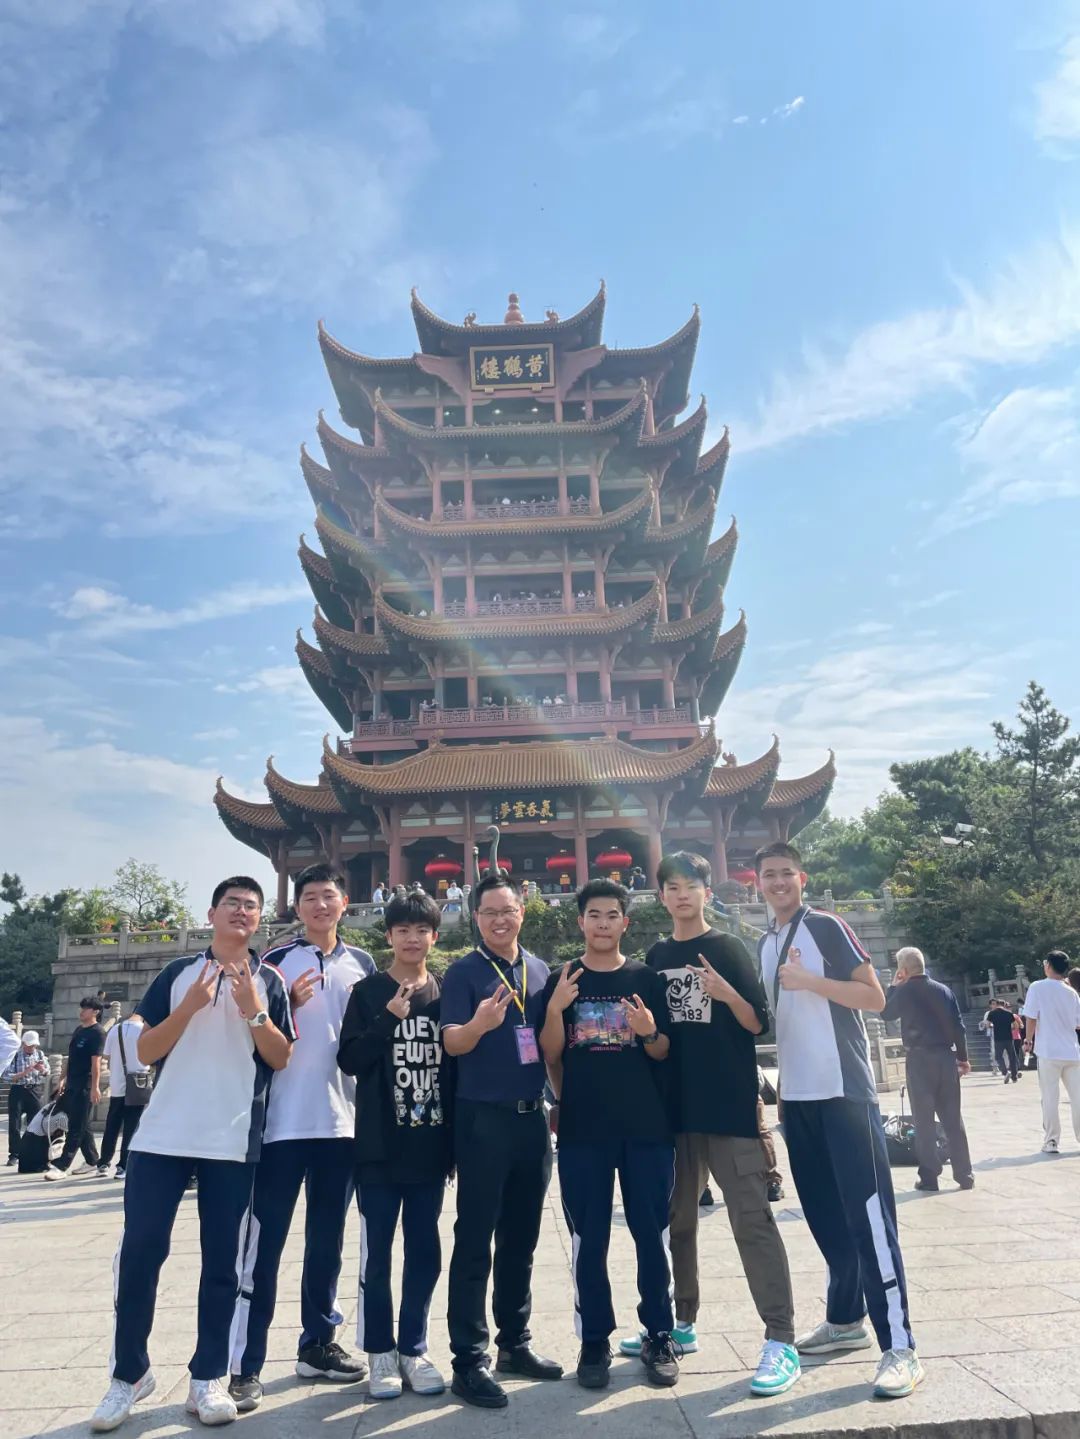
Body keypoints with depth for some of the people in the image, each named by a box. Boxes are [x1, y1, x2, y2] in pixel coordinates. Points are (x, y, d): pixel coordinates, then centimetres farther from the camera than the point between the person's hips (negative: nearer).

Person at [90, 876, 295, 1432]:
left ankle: (207, 1379, 18)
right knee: (139, 1252, 2)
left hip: (233, 1142, 0)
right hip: (162, 1135, 0)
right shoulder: (178, 973, 5)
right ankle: (129, 1373, 20)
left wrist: (252, 1010, -14)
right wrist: (190, 1005, -13)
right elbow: (146, 1051, 1)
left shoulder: (269, 981, 6)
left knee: (222, 1261, 5)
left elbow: (280, 1059, 0)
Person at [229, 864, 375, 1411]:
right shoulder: (277, 960, -1)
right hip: (283, 1121, -4)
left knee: (326, 1241, 14)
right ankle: (245, 1365, 7)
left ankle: (317, 1344, 27)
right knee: (262, 1245, -1)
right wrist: (287, 1005, -15)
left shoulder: (363, 964, 10)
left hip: (342, 1121, 4)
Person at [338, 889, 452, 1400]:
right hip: (379, 1146, -2)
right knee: (377, 1252, 5)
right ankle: (381, 1352, 19)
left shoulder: (446, 993, 6)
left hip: (430, 1145, 3)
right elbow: (349, 1059, -7)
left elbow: (455, 1063, 9)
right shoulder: (368, 992, -1)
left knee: (424, 1252, 9)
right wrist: (389, 1020, -19)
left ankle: (414, 1348, 23)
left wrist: (456, 1137, 5)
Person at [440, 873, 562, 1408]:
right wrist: (481, 1023, -36)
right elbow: (452, 1043, -15)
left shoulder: (540, 970, 8)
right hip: (483, 1119, -5)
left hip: (533, 1117, 5)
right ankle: (469, 1360, 8)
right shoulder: (463, 972, -7)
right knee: (475, 1242, 0)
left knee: (521, 1239, 15)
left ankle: (515, 1342, 28)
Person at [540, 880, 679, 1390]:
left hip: (647, 1126, 0)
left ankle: (658, 1336, 20)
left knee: (651, 1235, 6)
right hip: (582, 1128, 0)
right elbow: (550, 1054, 0)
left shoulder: (646, 978, 4)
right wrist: (555, 1009, -17)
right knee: (589, 1240, 6)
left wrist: (649, 1032, -17)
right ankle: (594, 1341, 18)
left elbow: (663, 1053, 4)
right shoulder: (561, 981, 4)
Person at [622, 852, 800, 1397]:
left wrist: (727, 994, -23)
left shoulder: (726, 948, -1)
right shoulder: (656, 957, 11)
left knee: (751, 1218, -6)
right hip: (674, 1107, 5)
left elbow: (759, 1025, -6)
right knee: (675, 1220, 14)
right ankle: (681, 1323, 28)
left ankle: (781, 1342, -1)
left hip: (731, 1105, -5)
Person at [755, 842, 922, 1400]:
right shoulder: (763, 945, 13)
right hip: (797, 1097, 6)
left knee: (868, 1212, -7)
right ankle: (845, 1321, 27)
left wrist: (810, 981, -20)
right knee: (825, 1215, 13)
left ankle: (899, 1346, -3)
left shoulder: (827, 927, -6)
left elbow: (875, 998, -11)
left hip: (845, 1091, -6)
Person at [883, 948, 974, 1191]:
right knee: (953, 1118, 10)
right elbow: (958, 1025, 4)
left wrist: (893, 987, 15)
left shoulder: (904, 992, -5)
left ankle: (929, 1177, 3)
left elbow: (885, 1013, 12)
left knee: (924, 1120, 3)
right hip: (946, 1057, 4)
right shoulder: (944, 990, 6)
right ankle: (964, 1175, 11)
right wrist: (963, 1058, 11)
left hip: (920, 1059, -4)